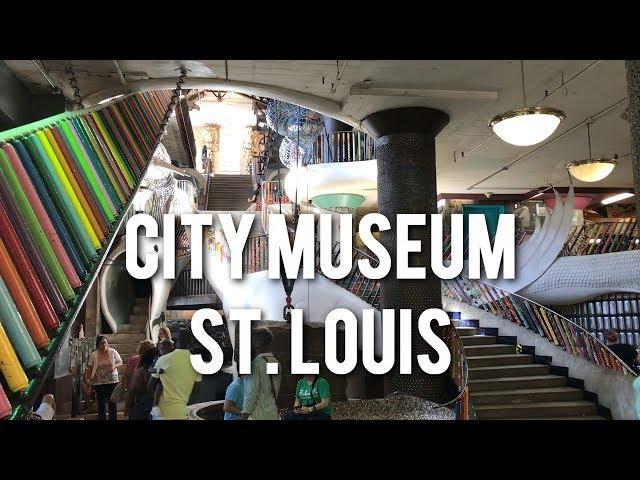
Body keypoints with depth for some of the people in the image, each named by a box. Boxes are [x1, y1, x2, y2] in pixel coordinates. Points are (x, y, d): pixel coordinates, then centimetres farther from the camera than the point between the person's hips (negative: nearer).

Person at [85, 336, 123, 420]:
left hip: (113, 381, 0)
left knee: (113, 404, 7)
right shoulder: (93, 355, 0)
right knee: (101, 405, 7)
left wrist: (114, 366, -17)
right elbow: (89, 369, 5)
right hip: (99, 383, 0)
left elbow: (120, 362, 3)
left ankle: (113, 418, 18)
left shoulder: (113, 352, -2)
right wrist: (89, 381, 2)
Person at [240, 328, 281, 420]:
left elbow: (252, 393, -16)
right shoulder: (277, 363, 9)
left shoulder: (256, 363, -13)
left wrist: (244, 415, -12)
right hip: (273, 414, 8)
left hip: (258, 415, -8)